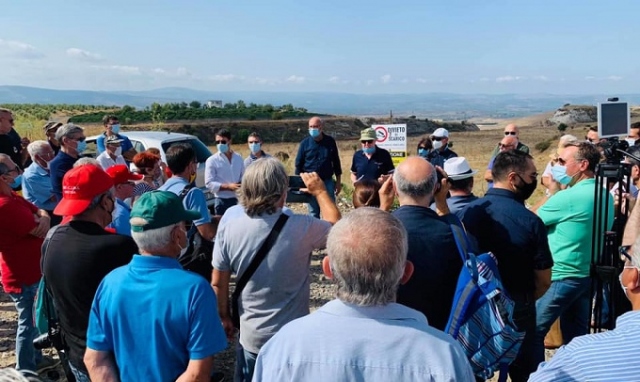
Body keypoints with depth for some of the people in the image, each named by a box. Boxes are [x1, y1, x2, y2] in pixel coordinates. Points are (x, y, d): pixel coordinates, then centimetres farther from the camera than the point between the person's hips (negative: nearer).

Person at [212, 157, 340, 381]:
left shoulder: (229, 224, -15)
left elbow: (218, 283, -5)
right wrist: (320, 191, 11)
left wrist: (224, 318, 12)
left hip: (251, 337, 2)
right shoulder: (301, 228, -23)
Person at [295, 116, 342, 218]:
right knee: (313, 213, 9)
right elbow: (298, 165, 2)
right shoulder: (304, 143, -3)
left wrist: (338, 181, 6)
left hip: (327, 181, 1)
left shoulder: (330, 142, 0)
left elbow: (336, 162, 7)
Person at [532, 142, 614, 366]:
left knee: (532, 332, 0)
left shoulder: (569, 197, -21)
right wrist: (556, 192, 8)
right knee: (577, 336, 17)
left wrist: (552, 190, -2)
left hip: (561, 277, -9)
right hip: (588, 275, 9)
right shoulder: (605, 195, 7)